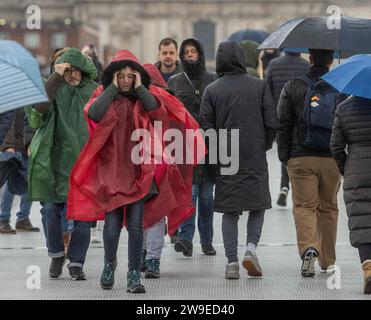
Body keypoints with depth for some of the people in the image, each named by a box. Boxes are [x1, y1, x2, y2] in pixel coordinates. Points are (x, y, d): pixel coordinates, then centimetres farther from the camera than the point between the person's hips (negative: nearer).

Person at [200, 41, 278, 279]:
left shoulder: (212, 90, -2)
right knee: (258, 205, 13)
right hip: (255, 160, -1)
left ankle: (232, 261, 1)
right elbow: (272, 123, -2)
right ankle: (251, 247, -8)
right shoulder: (259, 86, -1)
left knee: (229, 211, 6)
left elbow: (206, 126, -2)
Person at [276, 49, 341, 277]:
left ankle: (309, 248, -24)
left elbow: (283, 125, 1)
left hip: (301, 158, -1)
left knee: (304, 206, 1)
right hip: (331, 158, 1)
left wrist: (284, 156, 8)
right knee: (328, 208, 12)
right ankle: (328, 261, 18)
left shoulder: (292, 87, 0)